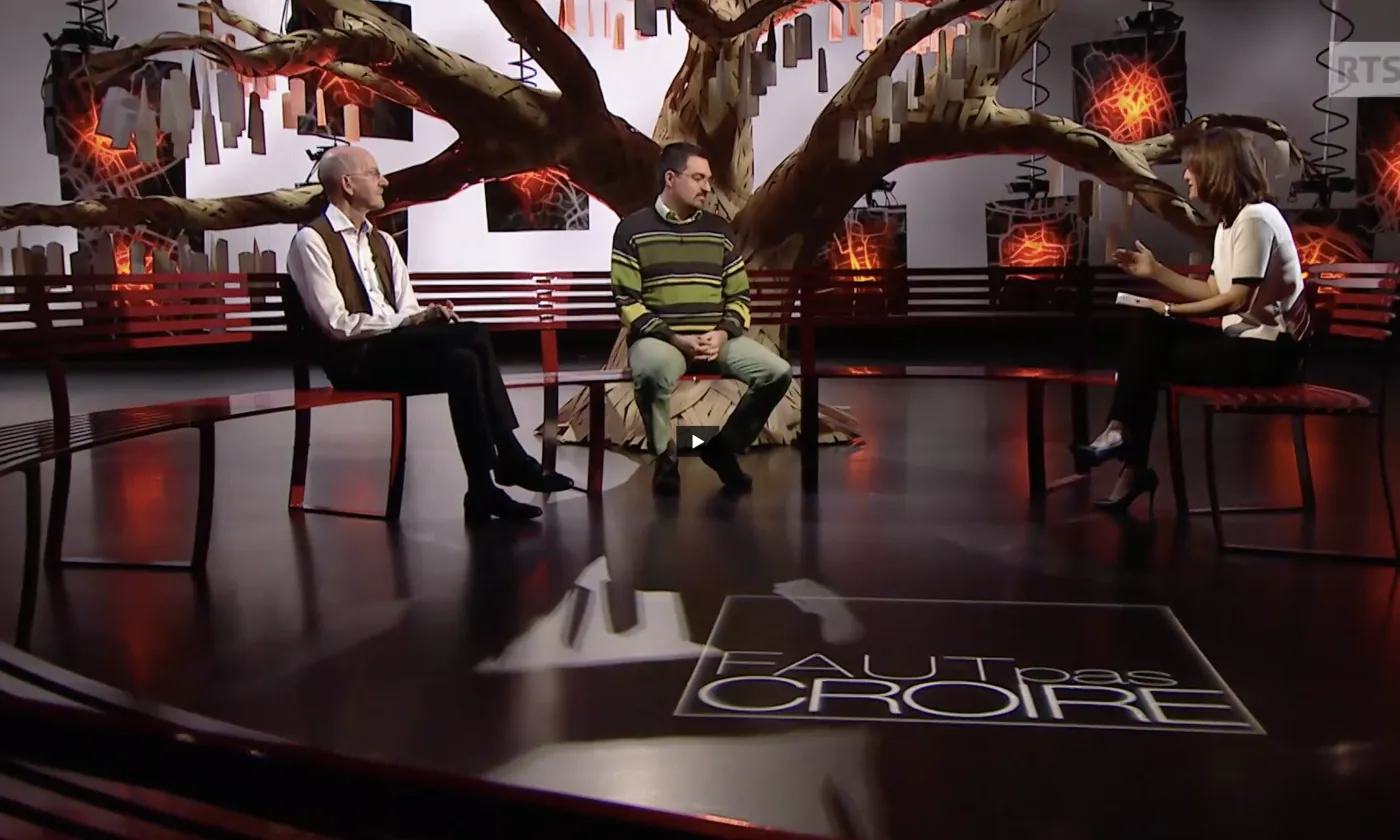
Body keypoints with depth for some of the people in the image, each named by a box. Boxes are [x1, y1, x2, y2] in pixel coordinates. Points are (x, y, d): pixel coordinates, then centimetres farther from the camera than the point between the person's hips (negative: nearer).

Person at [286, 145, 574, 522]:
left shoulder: (382, 241, 20)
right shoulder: (311, 241, -4)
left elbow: (407, 310, 15)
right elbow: (338, 324, -13)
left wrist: (427, 316, -9)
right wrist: (407, 322, -17)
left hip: (396, 348, 7)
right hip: (355, 361, -7)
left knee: (462, 361, -24)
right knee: (473, 336, -25)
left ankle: (484, 489, -21)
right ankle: (509, 460, -19)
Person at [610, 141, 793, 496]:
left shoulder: (719, 230, 13)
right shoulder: (633, 230, 1)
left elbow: (739, 296, 13)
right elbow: (627, 302, -5)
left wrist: (721, 334, -8)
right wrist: (675, 339, -16)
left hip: (716, 338, 4)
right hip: (658, 337, -4)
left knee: (778, 372, -18)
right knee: (654, 372, -40)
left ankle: (724, 446, 6)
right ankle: (665, 459, -12)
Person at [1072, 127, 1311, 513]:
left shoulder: (1254, 218, -16)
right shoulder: (1229, 221, 15)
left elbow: (1238, 299, -22)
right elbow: (1213, 292, 13)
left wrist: (1172, 310, -19)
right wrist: (1155, 271, 11)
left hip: (1266, 351, -9)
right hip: (1245, 342, 9)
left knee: (1151, 358, -15)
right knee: (1149, 331, -6)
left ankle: (1122, 435, 0)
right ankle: (1124, 443, -11)